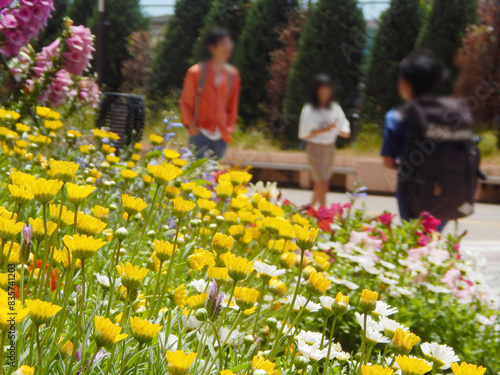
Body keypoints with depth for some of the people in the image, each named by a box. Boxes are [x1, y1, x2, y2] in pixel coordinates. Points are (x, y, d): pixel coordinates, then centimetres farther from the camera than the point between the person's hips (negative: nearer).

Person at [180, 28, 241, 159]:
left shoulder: (233, 75, 7)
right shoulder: (196, 72, -4)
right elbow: (185, 102, 2)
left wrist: (229, 128, 6)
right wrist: (191, 125, -6)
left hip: (221, 136, 4)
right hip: (200, 133, -4)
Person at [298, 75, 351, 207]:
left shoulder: (335, 108, 4)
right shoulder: (309, 110, -6)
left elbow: (345, 128, 9)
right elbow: (303, 134, -8)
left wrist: (344, 132, -15)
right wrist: (322, 130, -19)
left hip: (330, 148, 4)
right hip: (315, 148, -4)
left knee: (321, 184, 12)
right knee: (322, 183, -12)